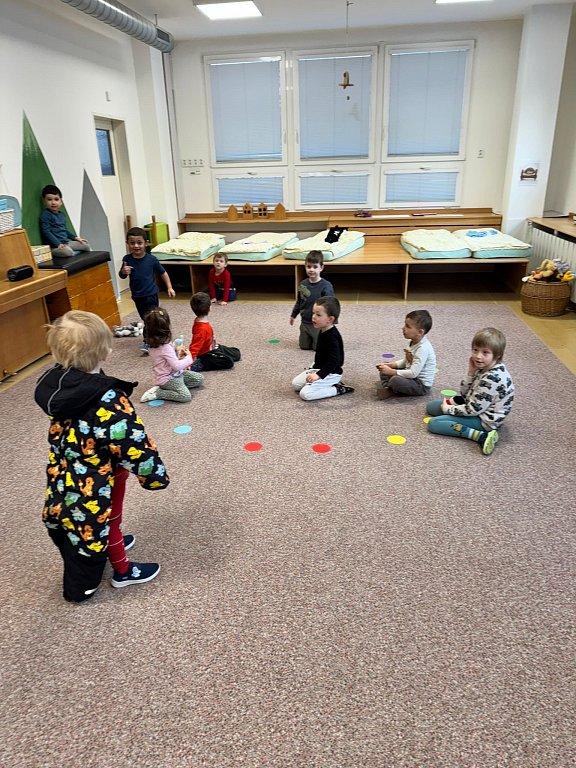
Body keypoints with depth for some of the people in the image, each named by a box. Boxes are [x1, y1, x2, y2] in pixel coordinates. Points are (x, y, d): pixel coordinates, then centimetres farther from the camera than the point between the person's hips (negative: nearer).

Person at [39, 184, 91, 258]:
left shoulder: (61, 214, 18)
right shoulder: (45, 215, -9)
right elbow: (46, 232, -17)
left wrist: (76, 237, 18)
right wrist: (58, 244, -25)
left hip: (66, 242, 9)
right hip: (54, 245, -8)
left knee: (86, 245, 7)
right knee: (67, 252, -37)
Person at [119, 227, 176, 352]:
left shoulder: (151, 259, -12)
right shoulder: (127, 259, -5)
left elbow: (163, 273, 0)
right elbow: (122, 276, 5)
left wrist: (169, 287, -3)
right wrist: (124, 272, -18)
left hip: (151, 294, -4)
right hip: (137, 296, 4)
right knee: (145, 318, 17)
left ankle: (147, 341, 0)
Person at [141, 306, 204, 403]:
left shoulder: (153, 343, 2)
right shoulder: (165, 347, -26)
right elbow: (177, 366, -27)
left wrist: (177, 352, 3)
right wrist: (188, 358, -11)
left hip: (174, 374, 9)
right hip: (167, 378, -9)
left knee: (199, 379, 9)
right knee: (185, 396, -28)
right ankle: (157, 393, -12)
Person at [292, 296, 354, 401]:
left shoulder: (332, 337, -26)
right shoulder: (323, 331, 4)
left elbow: (334, 361, -32)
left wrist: (319, 375, -38)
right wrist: (314, 369, 24)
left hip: (330, 373, -10)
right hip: (318, 369, 10)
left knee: (305, 393, -20)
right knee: (296, 384, 9)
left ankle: (338, 389, -7)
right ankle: (331, 384, 10)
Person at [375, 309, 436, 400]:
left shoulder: (423, 348, -27)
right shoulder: (414, 342, 2)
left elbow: (413, 373, -31)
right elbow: (405, 361, 14)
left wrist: (391, 371, -25)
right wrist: (389, 365, -1)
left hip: (422, 385, -10)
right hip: (411, 375, 10)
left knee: (396, 380, -34)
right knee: (384, 370, 9)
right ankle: (386, 387, -14)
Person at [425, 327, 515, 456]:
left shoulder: (493, 378, -30)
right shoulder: (483, 367, -3)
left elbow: (474, 409, -26)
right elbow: (465, 393, 3)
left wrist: (448, 409, -12)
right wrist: (471, 372, -13)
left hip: (484, 419, -10)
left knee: (433, 423, -19)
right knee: (431, 406, 15)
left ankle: (482, 436, -20)